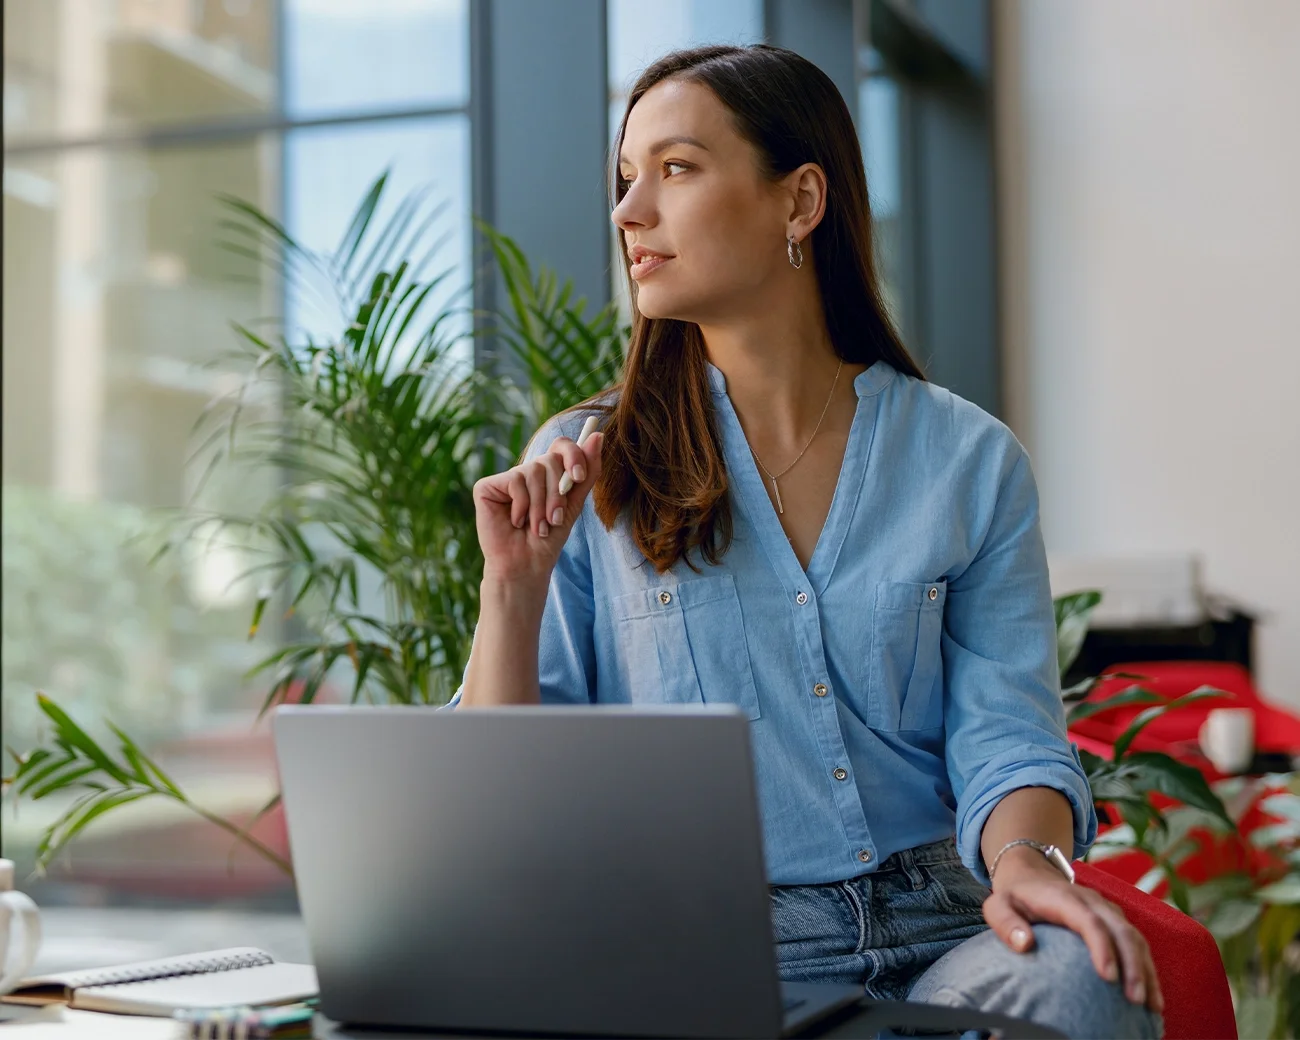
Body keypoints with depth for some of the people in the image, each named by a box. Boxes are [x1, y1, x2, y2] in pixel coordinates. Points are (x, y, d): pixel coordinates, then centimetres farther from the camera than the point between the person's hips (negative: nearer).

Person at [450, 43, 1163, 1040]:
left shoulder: (969, 461, 7)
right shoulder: (584, 472, 6)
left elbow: (1006, 730, 1)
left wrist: (1022, 857, -21)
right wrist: (513, 585, -11)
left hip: (935, 927, 1)